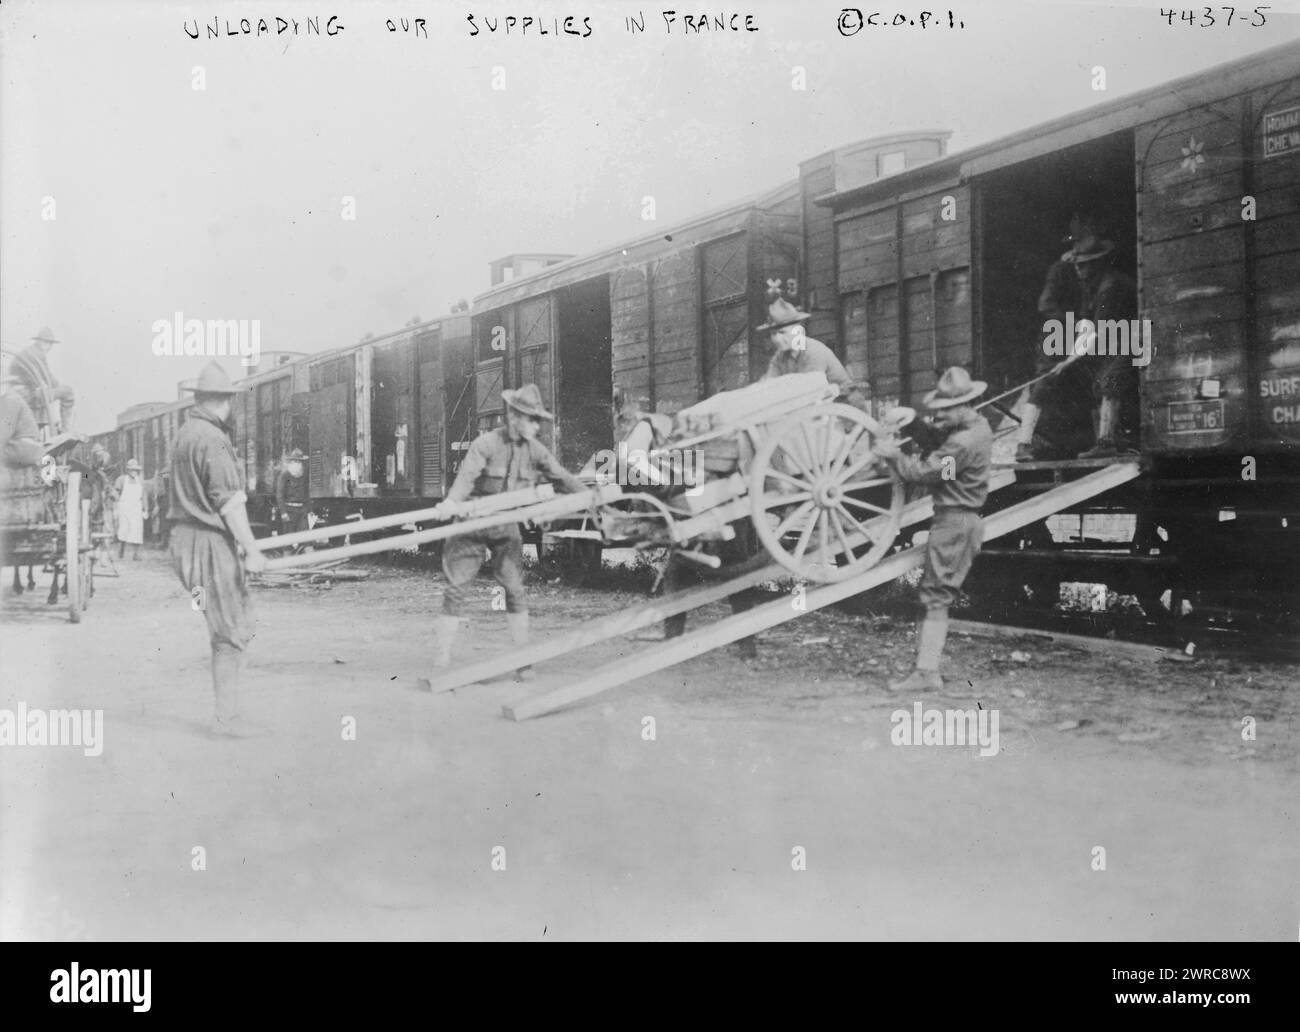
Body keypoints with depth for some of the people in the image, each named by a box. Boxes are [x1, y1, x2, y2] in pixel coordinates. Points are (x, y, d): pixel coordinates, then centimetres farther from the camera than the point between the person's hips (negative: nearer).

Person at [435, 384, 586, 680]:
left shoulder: (535, 450, -2)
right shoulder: (486, 444, -16)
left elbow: (562, 478, -3)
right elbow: (467, 474, -30)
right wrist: (453, 500, -48)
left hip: (506, 528, 3)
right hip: (473, 524, -3)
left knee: (514, 588, -3)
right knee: (456, 591, -2)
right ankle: (441, 662, 3)